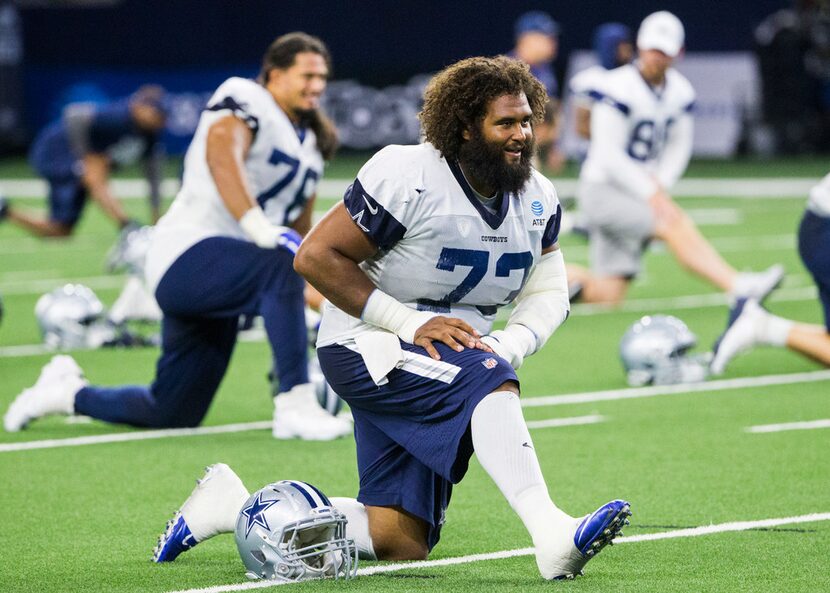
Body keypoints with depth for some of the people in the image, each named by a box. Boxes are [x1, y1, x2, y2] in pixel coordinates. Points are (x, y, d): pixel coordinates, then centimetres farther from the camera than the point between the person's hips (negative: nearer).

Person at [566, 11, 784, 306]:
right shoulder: (618, 88, -17)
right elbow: (608, 154, -19)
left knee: (609, 294, 1)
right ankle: (738, 286, -39)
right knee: (676, 224, -30)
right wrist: (651, 194, -21)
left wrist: (660, 184, -5)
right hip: (604, 190, -8)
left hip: (639, 193, 8)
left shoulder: (680, 91, 5)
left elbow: (679, 146, 14)